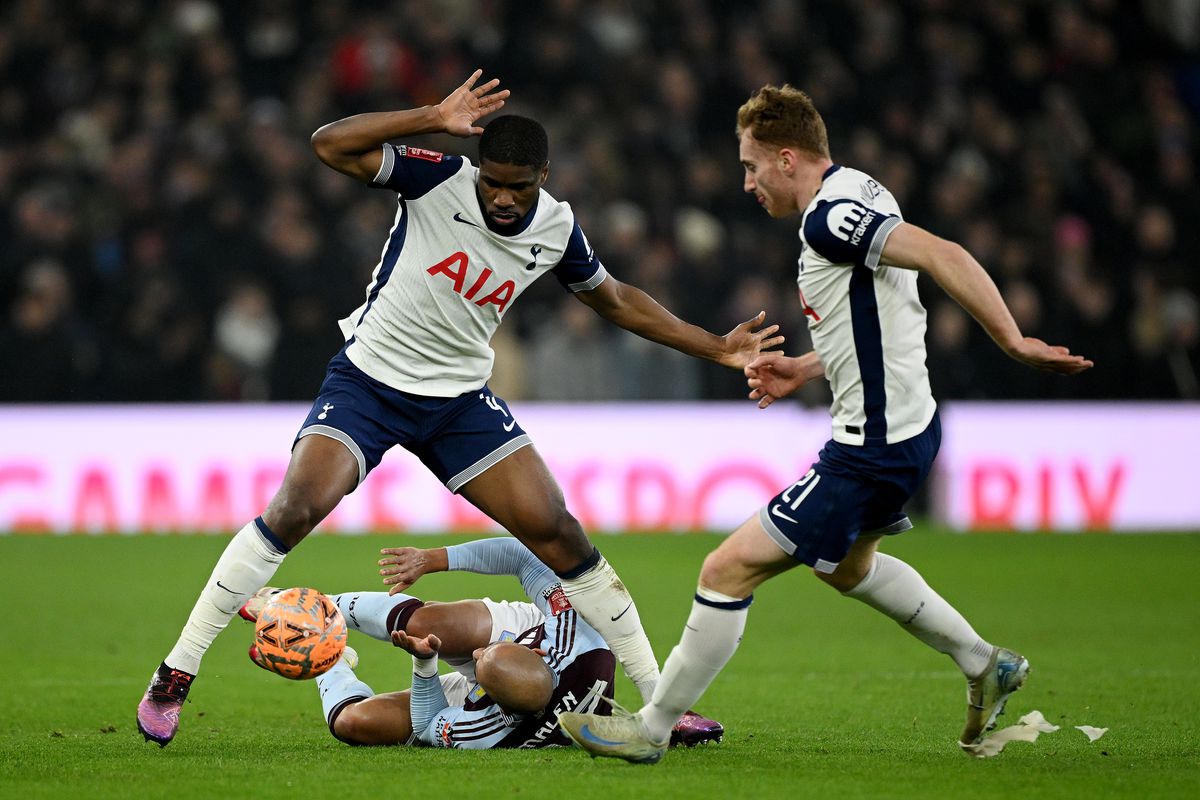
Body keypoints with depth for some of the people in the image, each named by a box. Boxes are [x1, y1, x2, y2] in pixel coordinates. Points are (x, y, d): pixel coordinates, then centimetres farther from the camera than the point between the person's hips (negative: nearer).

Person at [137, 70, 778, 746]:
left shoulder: (556, 228, -3)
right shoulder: (441, 181, -16)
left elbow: (615, 300, 16)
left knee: (558, 533, -3)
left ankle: (659, 700, 8)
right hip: (369, 381, -4)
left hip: (461, 400, 4)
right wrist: (434, 120, -34)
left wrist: (716, 348, 13)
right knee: (294, 512, -23)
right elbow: (331, 145, -27)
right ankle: (176, 675, -14)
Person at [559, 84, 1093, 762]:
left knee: (729, 570, -6)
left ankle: (652, 728, 4)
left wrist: (1014, 342, -34)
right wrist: (806, 369, 18)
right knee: (847, 565, 35)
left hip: (873, 451, -11)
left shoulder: (830, 217, -22)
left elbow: (944, 257, -33)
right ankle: (984, 665, 42)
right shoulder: (855, 195, 9)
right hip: (906, 426, 11)